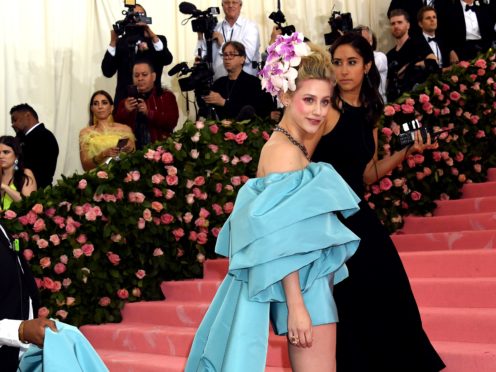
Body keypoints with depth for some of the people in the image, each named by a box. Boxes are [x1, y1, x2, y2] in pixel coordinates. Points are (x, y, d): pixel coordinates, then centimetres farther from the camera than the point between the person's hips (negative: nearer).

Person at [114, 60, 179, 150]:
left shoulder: (166, 96, 9)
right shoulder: (127, 99, 18)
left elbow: (172, 122, -6)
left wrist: (149, 112, -16)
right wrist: (125, 111, -8)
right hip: (133, 149, 2)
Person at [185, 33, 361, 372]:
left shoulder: (291, 146, 11)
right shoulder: (285, 152, -17)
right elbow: (282, 238, -21)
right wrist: (297, 305, -23)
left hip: (308, 283, 10)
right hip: (301, 288, -10)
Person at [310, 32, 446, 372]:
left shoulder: (369, 114, 9)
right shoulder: (327, 110, -12)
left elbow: (367, 175, 14)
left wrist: (407, 152, 4)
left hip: (358, 215, 7)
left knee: (385, 299, 10)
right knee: (344, 307, -1)